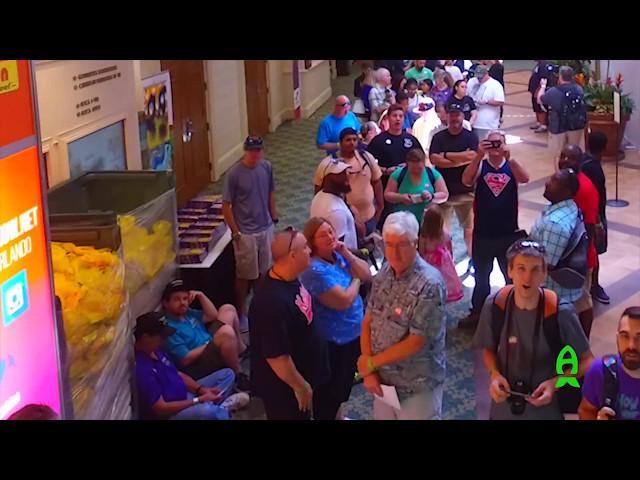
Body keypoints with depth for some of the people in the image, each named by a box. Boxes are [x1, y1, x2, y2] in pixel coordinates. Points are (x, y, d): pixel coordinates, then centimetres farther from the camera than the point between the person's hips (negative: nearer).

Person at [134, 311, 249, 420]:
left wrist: (201, 390, -5)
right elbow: (161, 408, -27)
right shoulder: (141, 369, -28)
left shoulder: (155, 352, 3)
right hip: (169, 414, -10)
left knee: (227, 374, 11)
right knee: (207, 411, -39)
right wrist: (199, 400, -22)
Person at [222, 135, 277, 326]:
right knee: (245, 275, 7)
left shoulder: (267, 167, -4)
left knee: (264, 271, 17)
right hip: (246, 233, -5)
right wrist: (236, 233, -13)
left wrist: (274, 216, 10)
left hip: (266, 228, 5)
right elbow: (226, 206, -13)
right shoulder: (234, 174, -19)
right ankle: (241, 313, 23)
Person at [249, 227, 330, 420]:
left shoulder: (289, 279, -6)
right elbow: (276, 357, -31)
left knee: (302, 416, 27)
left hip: (303, 372, 9)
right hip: (283, 387, -9)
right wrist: (300, 386, -18)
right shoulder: (272, 302, -36)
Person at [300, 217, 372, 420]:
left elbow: (367, 276, 0)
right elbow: (345, 300, -31)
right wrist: (356, 279, -12)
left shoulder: (338, 255, 1)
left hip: (352, 332, 9)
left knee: (343, 383, 27)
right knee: (329, 388, 9)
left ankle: (336, 415, 47)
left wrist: (347, 254, -11)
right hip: (333, 340, -9)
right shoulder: (315, 270, -27)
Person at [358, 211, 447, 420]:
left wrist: (372, 362, -12)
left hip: (417, 386, -6)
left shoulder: (429, 285, -22)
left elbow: (416, 342, -22)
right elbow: (368, 323, 3)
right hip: (383, 378, 6)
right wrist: (369, 371, -6)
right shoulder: (383, 274, 0)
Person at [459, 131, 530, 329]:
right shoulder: (480, 165, -4)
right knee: (481, 276, 15)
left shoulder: (511, 166, -2)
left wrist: (508, 157, -35)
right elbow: (466, 181, -24)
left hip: (509, 233, 0)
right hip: (483, 233, 0)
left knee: (513, 275, 13)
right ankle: (477, 313, 28)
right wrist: (479, 156, -32)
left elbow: (525, 179, -23)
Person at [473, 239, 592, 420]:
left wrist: (555, 383, -21)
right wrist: (494, 374, -15)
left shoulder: (560, 312, -21)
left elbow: (586, 361, -8)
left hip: (545, 410, -2)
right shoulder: (494, 305, -15)